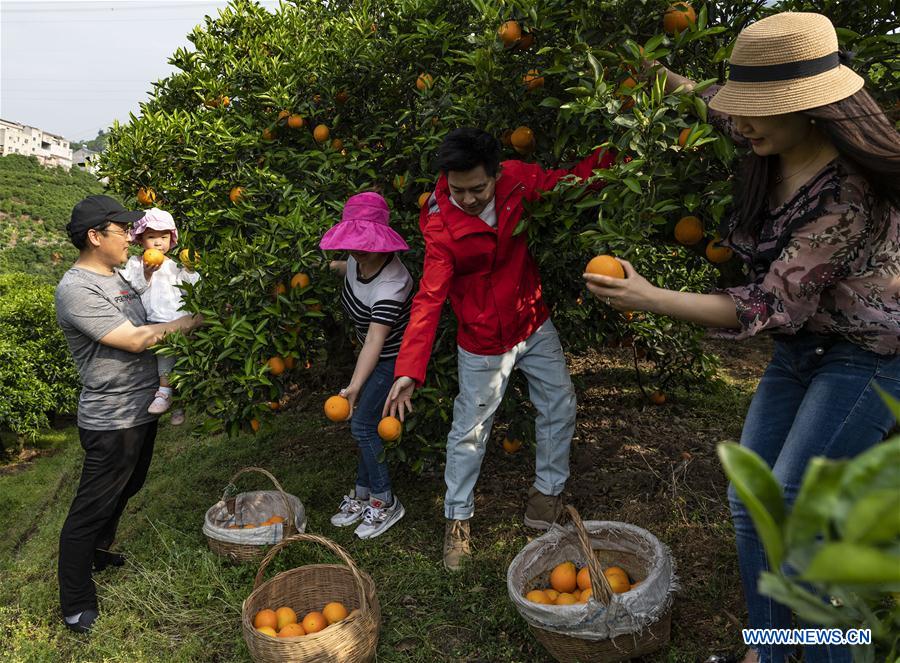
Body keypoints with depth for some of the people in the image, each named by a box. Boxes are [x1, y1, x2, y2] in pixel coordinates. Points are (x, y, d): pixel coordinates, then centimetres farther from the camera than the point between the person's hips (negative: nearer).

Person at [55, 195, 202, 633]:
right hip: (111, 421, -9)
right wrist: (191, 321, -16)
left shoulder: (118, 276, 9)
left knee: (123, 491, 26)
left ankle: (98, 552, 48)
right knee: (90, 511, 4)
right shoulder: (76, 289, -20)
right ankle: (76, 607, 18)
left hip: (142, 408, 9)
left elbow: (149, 322, 17)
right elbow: (134, 340, -23)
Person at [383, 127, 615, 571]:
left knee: (560, 406, 15)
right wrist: (408, 370, -36)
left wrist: (607, 155, -11)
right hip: (483, 342, -5)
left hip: (533, 324, 5)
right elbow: (429, 300, -29)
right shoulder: (441, 226, -26)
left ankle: (547, 488, 38)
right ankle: (457, 518, 26)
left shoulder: (517, 180, -14)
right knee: (469, 430, 6)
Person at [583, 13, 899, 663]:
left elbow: (767, 307, -28)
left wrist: (650, 299, -30)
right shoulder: (771, 155, -5)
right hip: (802, 347, 8)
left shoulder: (846, 194, -29)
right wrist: (680, 84, 27)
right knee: (748, 501, 6)